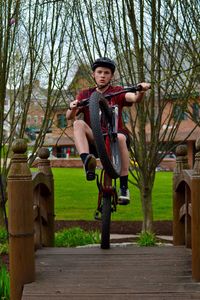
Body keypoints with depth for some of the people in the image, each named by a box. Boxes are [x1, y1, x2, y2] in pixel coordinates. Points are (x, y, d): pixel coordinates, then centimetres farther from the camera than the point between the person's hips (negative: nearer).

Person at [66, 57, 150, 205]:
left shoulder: (117, 92, 6)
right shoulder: (85, 94, 10)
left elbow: (135, 98, -14)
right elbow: (69, 116, -2)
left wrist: (141, 91, -37)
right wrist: (73, 108, -25)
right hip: (94, 141, 1)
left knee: (120, 137, -35)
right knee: (79, 123, -24)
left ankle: (124, 187, -27)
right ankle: (87, 162, -43)